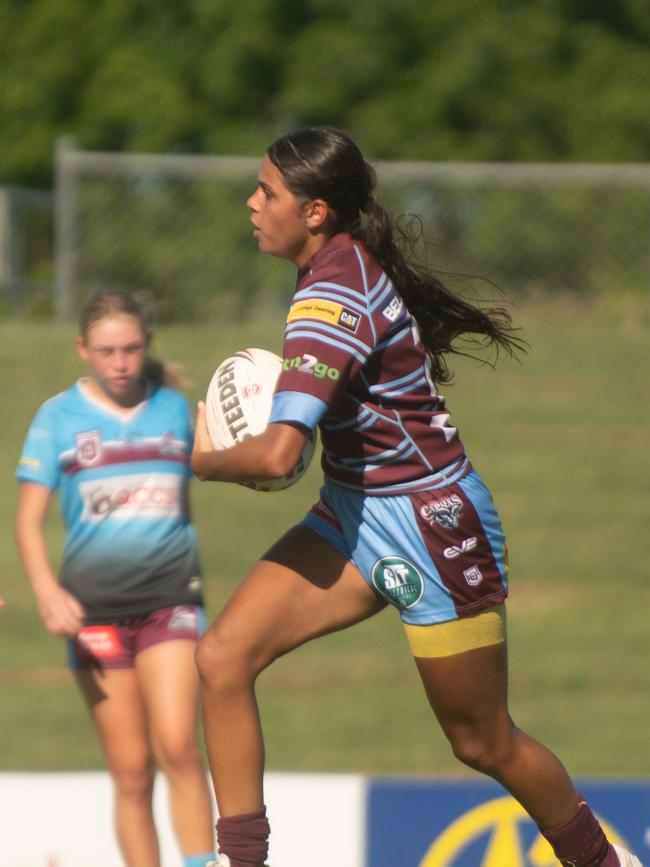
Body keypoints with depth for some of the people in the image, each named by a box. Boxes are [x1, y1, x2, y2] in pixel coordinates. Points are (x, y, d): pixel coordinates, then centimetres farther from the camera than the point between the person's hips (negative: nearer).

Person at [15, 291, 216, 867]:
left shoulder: (174, 408, 9)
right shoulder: (59, 417, 3)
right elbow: (29, 520, 0)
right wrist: (47, 591, -15)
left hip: (169, 597, 0)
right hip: (94, 607, 0)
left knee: (178, 748, -18)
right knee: (131, 772, -1)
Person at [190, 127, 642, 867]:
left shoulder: (332, 299, -27)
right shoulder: (348, 264, 1)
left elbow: (277, 454, -35)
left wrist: (206, 461, -13)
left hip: (430, 528, -9)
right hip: (353, 513, 9)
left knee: (483, 744, 7)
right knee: (222, 657, -8)